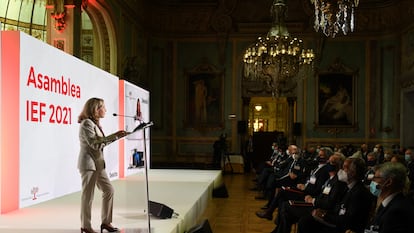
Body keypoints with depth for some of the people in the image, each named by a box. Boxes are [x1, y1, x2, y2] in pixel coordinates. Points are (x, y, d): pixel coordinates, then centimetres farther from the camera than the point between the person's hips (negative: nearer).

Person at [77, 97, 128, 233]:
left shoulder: (95, 123, 16)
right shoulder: (87, 123, -13)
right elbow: (94, 143, -22)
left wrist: (115, 137, 6)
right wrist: (113, 136, -21)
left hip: (98, 163, 9)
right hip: (88, 163, -9)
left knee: (108, 190, 9)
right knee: (88, 195, -2)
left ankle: (106, 222, 19)